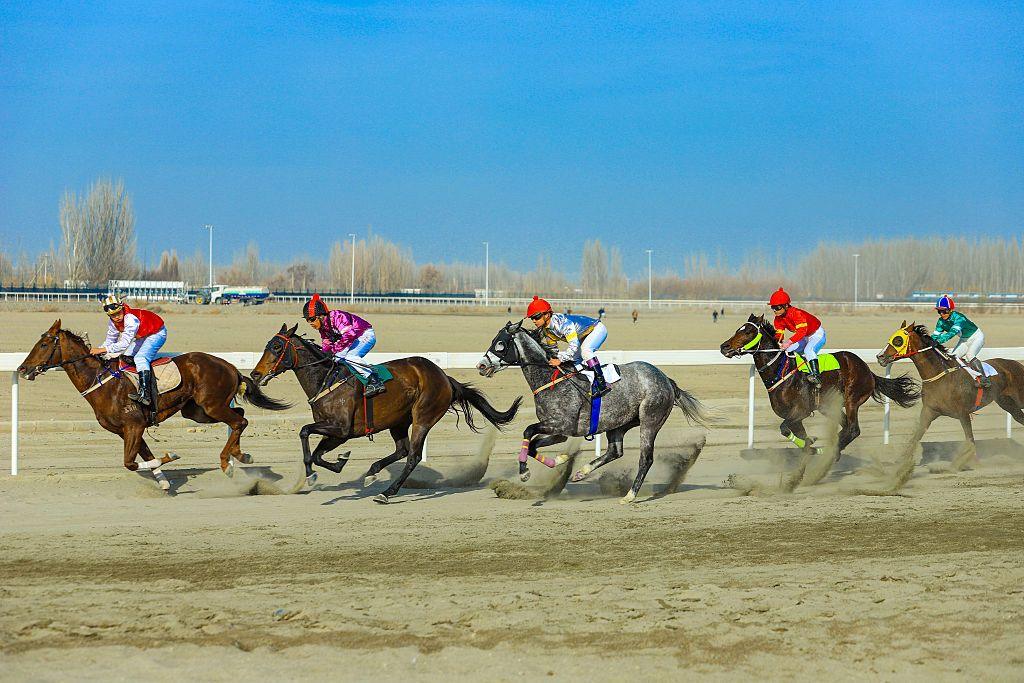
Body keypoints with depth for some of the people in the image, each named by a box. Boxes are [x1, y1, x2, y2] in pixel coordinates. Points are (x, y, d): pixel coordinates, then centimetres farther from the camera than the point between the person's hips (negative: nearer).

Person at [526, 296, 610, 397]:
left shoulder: (562, 322, -35)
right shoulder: (544, 331, -8)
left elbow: (574, 345, -39)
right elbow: (552, 349, 6)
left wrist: (560, 359, -37)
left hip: (597, 329, -9)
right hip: (584, 337, 9)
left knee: (585, 350, -33)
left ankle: (602, 383, -33)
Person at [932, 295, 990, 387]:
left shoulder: (958, 318, -36)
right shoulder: (941, 322, -12)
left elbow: (953, 332, -50)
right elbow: (936, 335, -10)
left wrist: (939, 341, -61)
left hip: (976, 337, -8)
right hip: (964, 340, 8)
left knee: (969, 355, -28)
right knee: (953, 357, -5)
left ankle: (984, 379, -21)